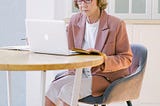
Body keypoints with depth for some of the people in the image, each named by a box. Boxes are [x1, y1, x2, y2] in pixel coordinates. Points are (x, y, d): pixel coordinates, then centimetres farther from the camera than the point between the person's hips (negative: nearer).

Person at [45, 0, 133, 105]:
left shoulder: (116, 24, -10)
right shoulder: (75, 21, 5)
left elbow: (127, 58, -7)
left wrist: (103, 59, -23)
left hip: (106, 76, -5)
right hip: (80, 73, 5)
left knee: (68, 90, -28)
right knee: (52, 90, -21)